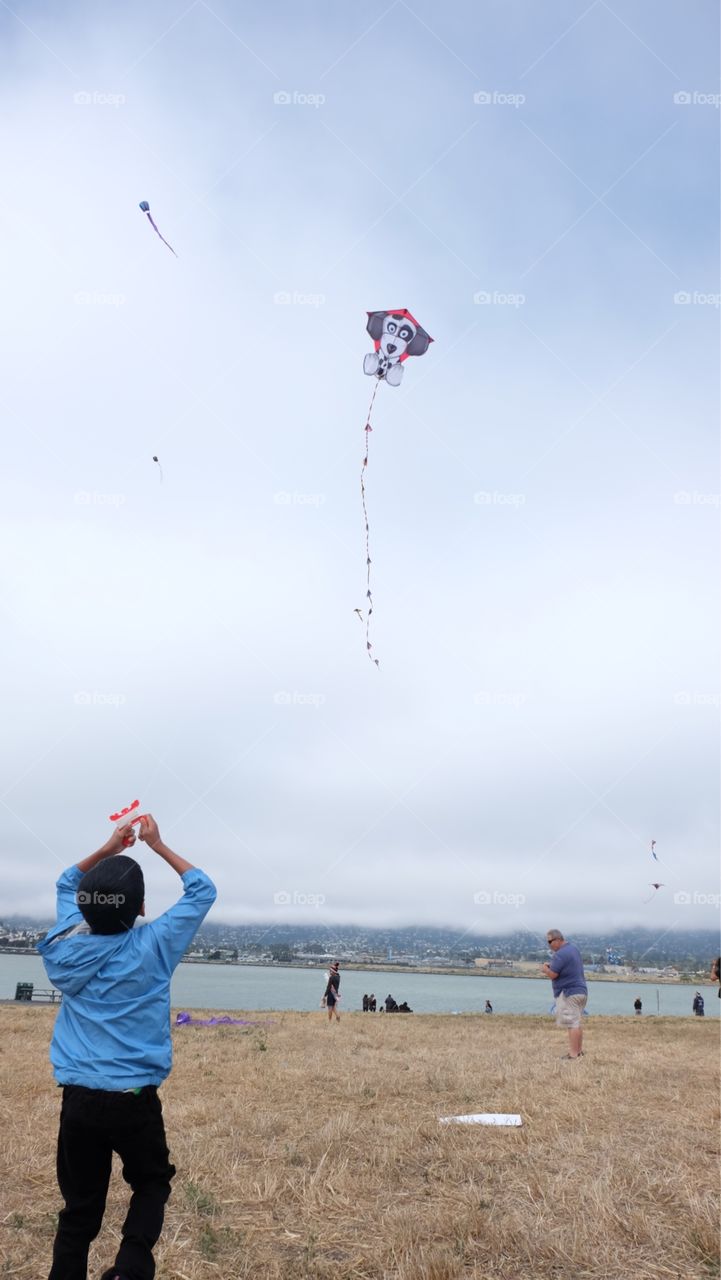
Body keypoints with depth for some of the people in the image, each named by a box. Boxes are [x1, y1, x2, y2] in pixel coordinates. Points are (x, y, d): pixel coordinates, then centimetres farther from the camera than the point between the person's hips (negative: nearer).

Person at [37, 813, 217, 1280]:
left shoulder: (68, 944, -2)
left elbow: (67, 883, 19)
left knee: (80, 1205, 14)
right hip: (135, 1098, -3)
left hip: (77, 1098, 3)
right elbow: (203, 889, 1)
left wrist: (110, 849, 15)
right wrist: (157, 844, 5)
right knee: (152, 1184, 18)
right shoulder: (153, 947, -11)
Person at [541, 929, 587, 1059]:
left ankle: (573, 1054, -8)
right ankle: (579, 1050, 21)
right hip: (581, 991, 10)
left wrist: (545, 968, 2)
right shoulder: (574, 948, 13)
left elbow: (552, 975, -19)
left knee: (572, 1023, -8)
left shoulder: (560, 954, -18)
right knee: (577, 1022, 16)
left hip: (569, 992, -10)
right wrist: (551, 966, 13)